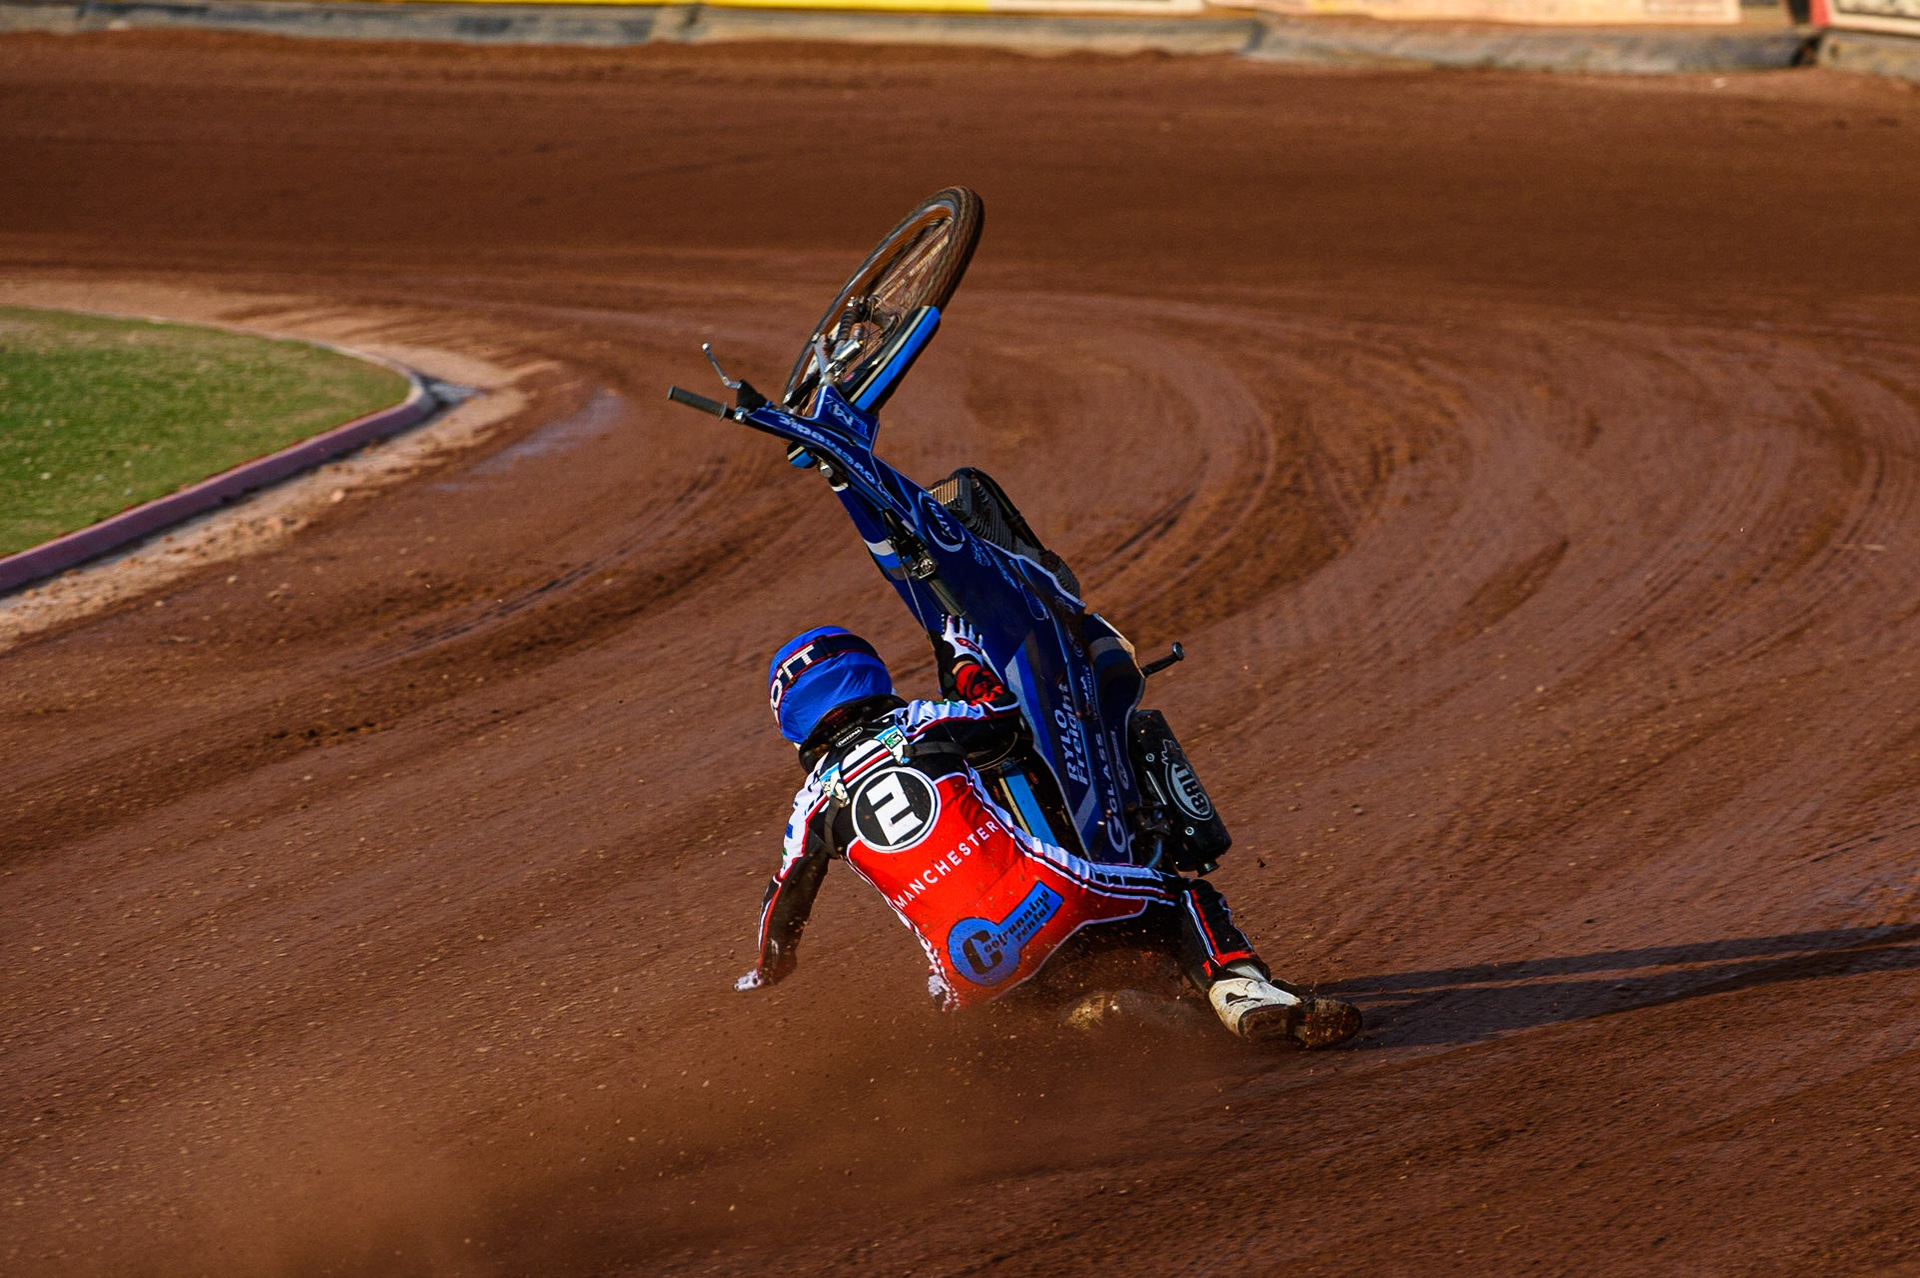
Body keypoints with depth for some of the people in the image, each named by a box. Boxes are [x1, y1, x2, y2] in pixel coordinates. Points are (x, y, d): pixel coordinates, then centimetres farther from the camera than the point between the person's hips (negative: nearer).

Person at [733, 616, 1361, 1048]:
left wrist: (769, 967, 42)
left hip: (968, 964, 1)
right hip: (1039, 895, -1)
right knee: (1184, 902, 15)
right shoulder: (920, 724, 11)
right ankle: (1244, 993, -13)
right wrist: (963, 654, 43)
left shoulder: (816, 800, 13)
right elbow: (1003, 717, 29)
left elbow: (787, 896, 23)